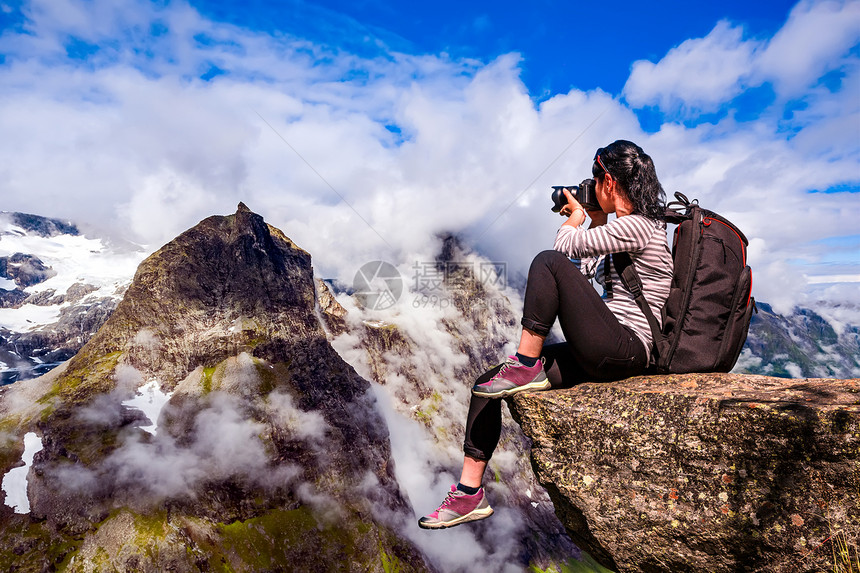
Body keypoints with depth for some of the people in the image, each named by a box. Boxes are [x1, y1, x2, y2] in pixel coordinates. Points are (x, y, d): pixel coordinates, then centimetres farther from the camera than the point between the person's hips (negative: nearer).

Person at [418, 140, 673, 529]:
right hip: (601, 354, 9)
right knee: (485, 386, -1)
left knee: (549, 262, -23)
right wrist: (597, 220, 22)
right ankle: (470, 493, 7)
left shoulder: (636, 226, -12)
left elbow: (565, 246, -12)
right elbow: (592, 271, 25)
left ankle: (527, 367, -14)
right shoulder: (632, 227, 19)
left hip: (624, 350, -9)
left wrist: (575, 218, 9)